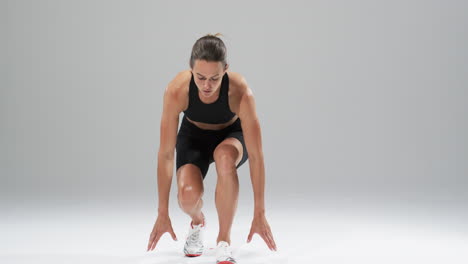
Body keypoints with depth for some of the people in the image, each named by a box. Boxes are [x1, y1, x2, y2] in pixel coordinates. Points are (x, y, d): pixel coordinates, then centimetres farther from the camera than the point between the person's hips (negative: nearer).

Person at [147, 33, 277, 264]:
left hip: (232, 135, -1)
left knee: (224, 156, -39)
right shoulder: (177, 90, -34)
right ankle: (197, 222, 11)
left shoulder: (240, 91, -36)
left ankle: (224, 240, -21)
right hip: (194, 135, 1)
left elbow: (256, 155, -32)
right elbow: (165, 153, -28)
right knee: (188, 194, -28)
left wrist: (259, 214, -30)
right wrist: (163, 214, -25)